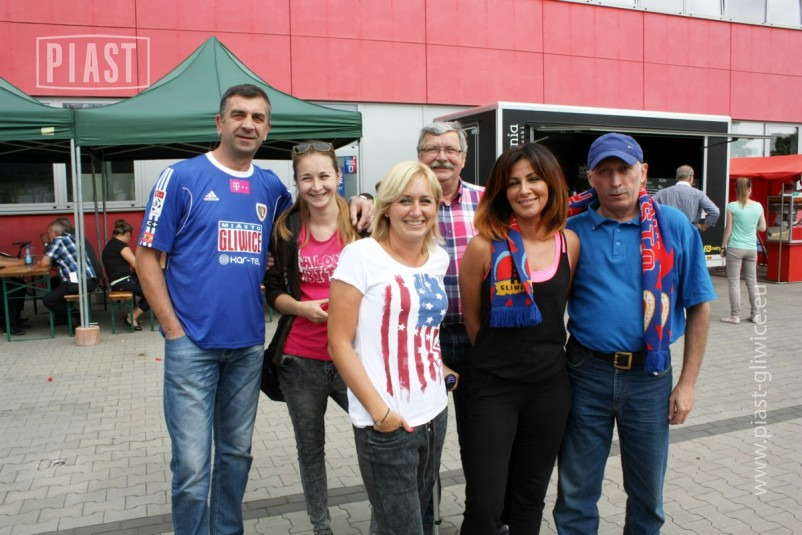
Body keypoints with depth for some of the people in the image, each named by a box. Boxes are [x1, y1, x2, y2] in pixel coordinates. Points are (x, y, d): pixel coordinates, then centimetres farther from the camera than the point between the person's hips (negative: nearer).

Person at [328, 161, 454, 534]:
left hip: (435, 414, 6)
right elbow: (339, 343, -12)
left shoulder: (439, 259, 7)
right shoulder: (361, 256, -10)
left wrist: (438, 364, 8)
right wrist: (379, 411, -16)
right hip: (385, 423, -6)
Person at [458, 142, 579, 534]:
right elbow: (472, 319, -1)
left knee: (530, 496, 18)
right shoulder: (485, 245, -13)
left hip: (550, 386, 4)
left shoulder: (569, 242, -1)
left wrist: (545, 352, 13)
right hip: (495, 388, -4)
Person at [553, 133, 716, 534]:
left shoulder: (674, 226, -3)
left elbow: (698, 307, 1)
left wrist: (687, 384, -1)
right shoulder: (573, 230, -3)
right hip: (587, 372, 0)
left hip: (649, 376, 1)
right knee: (576, 492, 12)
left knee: (647, 491, 18)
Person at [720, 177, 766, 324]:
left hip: (735, 248, -4)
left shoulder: (732, 207, -9)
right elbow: (762, 228, 10)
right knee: (752, 281, 13)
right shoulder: (758, 206, 2)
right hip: (752, 248, 4)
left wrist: (723, 246, 1)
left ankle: (735, 315, 1)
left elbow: (728, 229, -7)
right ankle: (754, 314, 19)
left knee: (734, 281, 1)